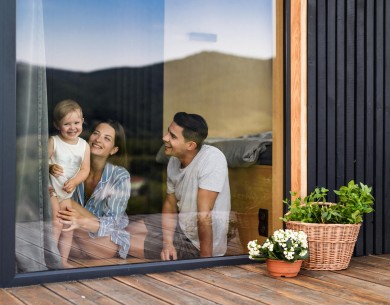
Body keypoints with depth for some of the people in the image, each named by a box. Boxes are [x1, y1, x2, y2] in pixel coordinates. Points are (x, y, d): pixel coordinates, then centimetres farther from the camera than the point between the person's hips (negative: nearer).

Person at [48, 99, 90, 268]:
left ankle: (63, 263, 24)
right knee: (56, 224, -13)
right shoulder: (53, 142, -12)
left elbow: (85, 169, -5)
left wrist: (74, 181, -21)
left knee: (68, 229, 11)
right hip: (51, 190, -4)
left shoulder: (84, 145, -3)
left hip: (69, 192, 4)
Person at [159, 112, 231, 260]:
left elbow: (204, 215, -27)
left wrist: (205, 259, -24)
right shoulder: (174, 161, -4)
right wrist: (167, 244, -9)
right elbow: (170, 203, 4)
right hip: (181, 230, 6)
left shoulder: (212, 159, -27)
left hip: (204, 243, -6)